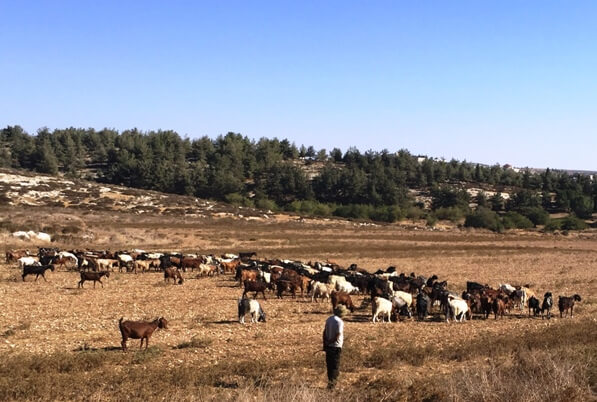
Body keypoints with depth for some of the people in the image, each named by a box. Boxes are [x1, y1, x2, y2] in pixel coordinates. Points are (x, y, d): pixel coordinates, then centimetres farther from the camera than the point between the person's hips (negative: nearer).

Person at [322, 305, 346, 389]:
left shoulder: (329, 319, 4)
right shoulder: (339, 322, -18)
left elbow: (325, 332, 7)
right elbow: (337, 335, -21)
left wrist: (325, 343, 11)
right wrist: (330, 341, -6)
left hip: (328, 346, 7)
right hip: (336, 346, -7)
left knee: (329, 364, 17)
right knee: (335, 365, 3)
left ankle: (330, 380, 28)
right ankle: (332, 382, 0)